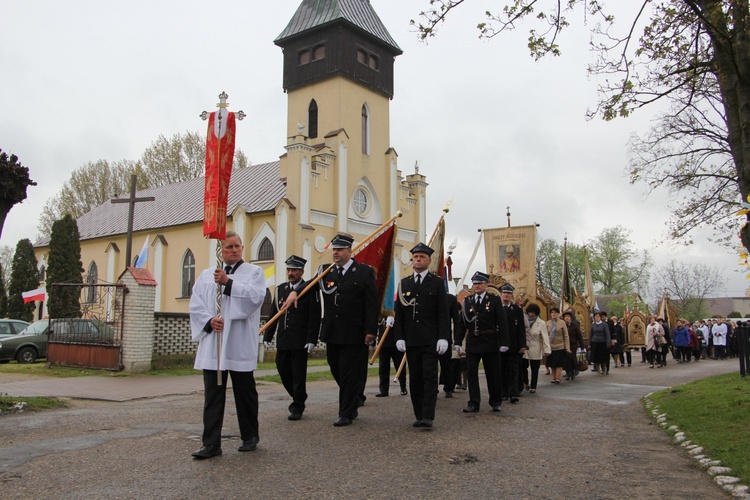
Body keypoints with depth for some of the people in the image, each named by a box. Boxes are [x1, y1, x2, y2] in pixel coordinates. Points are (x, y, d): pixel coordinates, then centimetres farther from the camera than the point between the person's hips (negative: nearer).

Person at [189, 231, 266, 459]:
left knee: (245, 393, 8)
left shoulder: (254, 272, 5)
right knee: (212, 395, 3)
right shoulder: (206, 275, 14)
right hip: (212, 345, 3)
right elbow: (196, 305, 8)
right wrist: (209, 321, -10)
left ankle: (250, 437, 24)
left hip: (240, 344, -2)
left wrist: (228, 283, -18)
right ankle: (211, 443, 8)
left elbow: (256, 296, -13)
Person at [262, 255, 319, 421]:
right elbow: (273, 314, 13)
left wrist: (312, 339, -15)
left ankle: (297, 407, 14)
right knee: (283, 371, 10)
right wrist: (268, 336, 8)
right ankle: (298, 398, 32)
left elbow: (314, 317, -8)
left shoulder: (309, 290, -4)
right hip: (282, 341, 5)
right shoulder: (280, 289, 12)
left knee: (298, 374, 1)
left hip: (300, 342, -5)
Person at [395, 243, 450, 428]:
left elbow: (443, 313, -2)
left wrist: (443, 338, -11)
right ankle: (419, 416, 13)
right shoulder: (404, 284, 12)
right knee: (415, 378, 6)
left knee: (430, 377, -7)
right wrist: (399, 337, 1)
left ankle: (428, 417, -8)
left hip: (430, 340, -3)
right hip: (411, 340, 3)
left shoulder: (437, 283, 3)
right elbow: (399, 313, 9)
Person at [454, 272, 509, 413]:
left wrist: (503, 342, -10)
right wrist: (458, 342, 2)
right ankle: (474, 403, 6)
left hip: (490, 344, -2)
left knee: (493, 374, 8)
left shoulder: (495, 300, 1)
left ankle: (495, 402, 23)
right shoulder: (467, 301, 8)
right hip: (472, 343, 2)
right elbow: (462, 324, 9)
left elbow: (502, 323, -3)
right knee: (471, 373, 0)